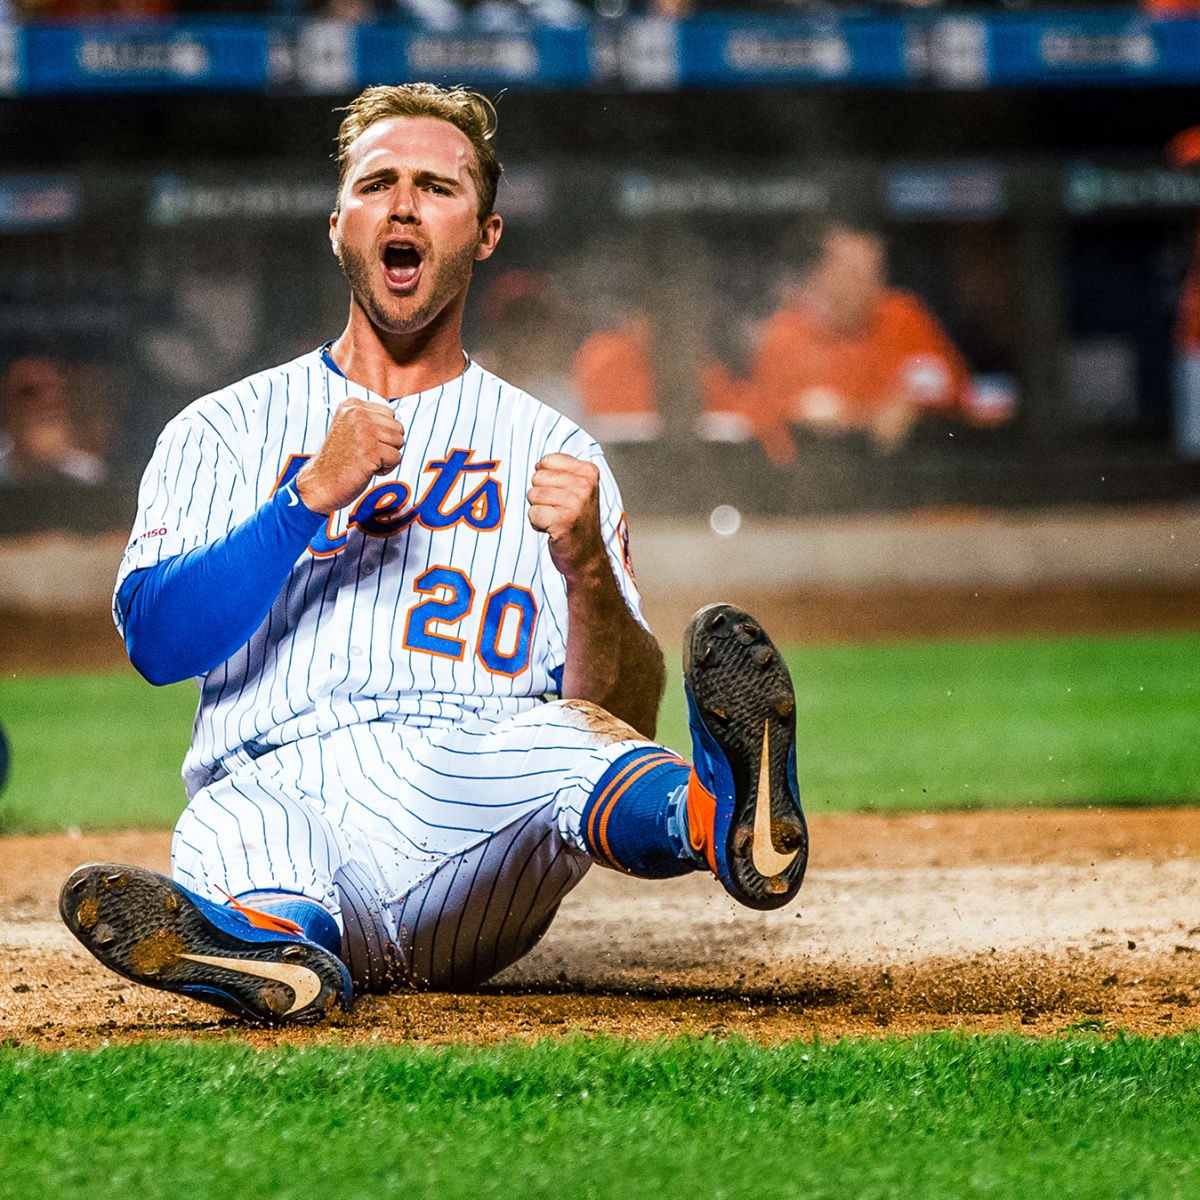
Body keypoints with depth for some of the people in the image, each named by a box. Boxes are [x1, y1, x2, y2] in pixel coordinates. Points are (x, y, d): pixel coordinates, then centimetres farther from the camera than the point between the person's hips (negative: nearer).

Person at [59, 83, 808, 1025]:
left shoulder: (550, 451, 21)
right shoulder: (224, 432, 22)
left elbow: (624, 716, 9)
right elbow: (156, 639, 3)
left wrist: (588, 568, -11)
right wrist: (313, 495, -7)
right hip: (272, 790, 0)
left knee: (559, 737, -35)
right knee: (228, 833, -38)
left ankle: (721, 817, -67)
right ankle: (272, 936, -71)